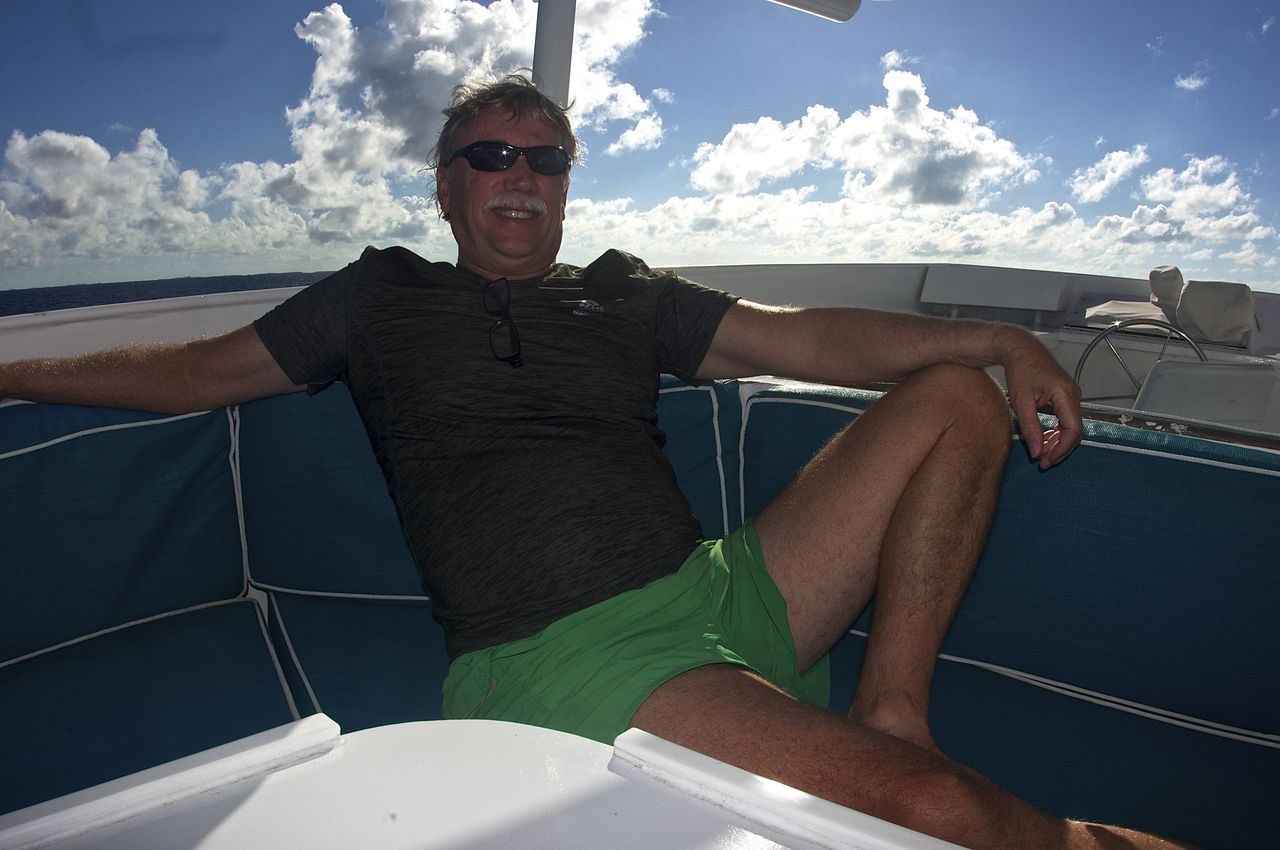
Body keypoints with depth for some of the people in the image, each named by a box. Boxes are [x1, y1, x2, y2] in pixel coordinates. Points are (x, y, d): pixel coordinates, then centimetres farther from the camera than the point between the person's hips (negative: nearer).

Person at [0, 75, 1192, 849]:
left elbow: (812, 340, 11)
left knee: (956, 396, -1)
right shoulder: (384, 296, 15)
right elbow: (191, 373, 21)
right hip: (557, 656, -5)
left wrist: (1004, 341, 1)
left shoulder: (626, 296, 19)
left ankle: (887, 715, -5)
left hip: (721, 592, 6)